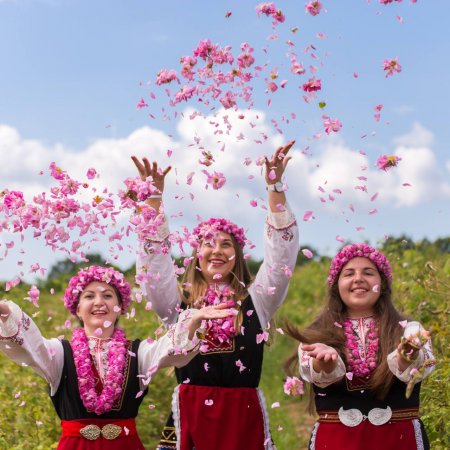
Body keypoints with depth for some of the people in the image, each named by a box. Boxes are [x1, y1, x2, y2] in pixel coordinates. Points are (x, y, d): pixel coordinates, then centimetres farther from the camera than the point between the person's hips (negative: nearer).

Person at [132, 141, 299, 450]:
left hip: (244, 416, 0)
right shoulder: (179, 302, 10)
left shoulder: (255, 300, 10)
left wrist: (275, 186, -3)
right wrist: (155, 196, -7)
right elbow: (154, 259, 1)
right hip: (191, 415, 0)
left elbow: (282, 253, 3)